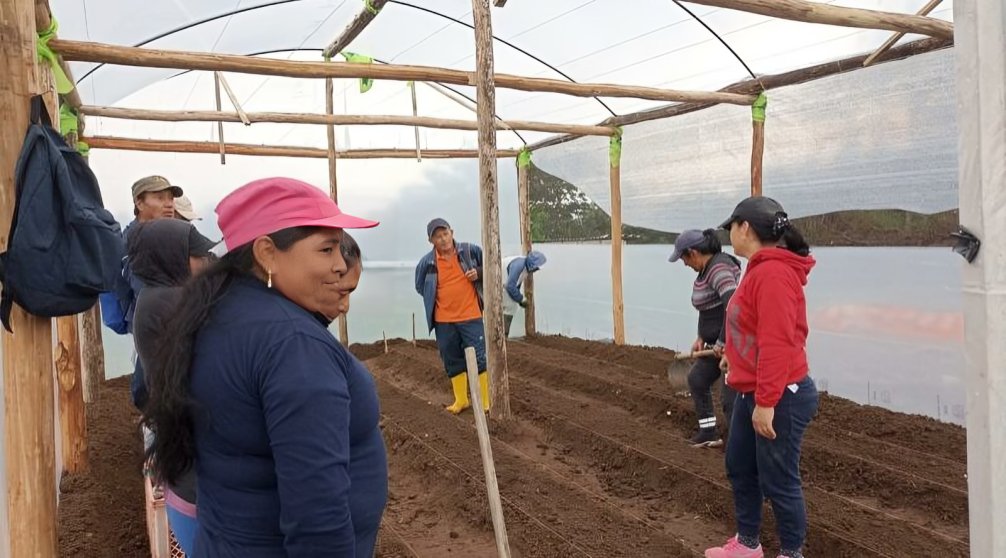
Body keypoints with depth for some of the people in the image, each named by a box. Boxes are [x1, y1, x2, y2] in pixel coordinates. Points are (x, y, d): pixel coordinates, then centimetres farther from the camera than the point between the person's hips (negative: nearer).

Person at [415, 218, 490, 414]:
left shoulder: (470, 251, -6)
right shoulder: (427, 262, -4)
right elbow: (420, 287, 14)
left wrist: (479, 272, -9)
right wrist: (434, 299, 6)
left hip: (471, 316, -2)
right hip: (444, 321, 2)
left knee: (480, 358, -1)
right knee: (453, 361, 12)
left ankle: (485, 401, 11)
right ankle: (461, 400, 28)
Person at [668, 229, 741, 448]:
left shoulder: (718, 268, -23)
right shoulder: (707, 268, 9)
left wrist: (723, 341, -29)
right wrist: (701, 337, 11)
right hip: (718, 341, 11)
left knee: (730, 397, -9)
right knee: (697, 379, 21)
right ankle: (709, 433, 33)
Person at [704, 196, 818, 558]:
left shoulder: (773, 272, -22)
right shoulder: (761, 269, 9)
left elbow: (777, 344, -25)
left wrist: (766, 402, -24)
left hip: (780, 398, -10)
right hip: (753, 393, 10)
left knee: (778, 481, 4)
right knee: (739, 467, 19)